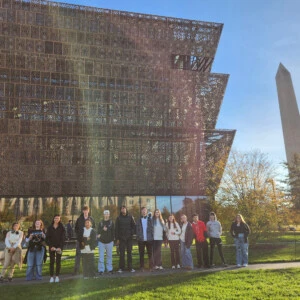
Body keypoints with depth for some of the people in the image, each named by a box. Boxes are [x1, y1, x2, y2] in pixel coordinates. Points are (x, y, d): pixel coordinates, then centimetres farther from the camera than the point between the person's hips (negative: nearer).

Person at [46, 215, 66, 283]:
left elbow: (63, 238, -2)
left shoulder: (62, 228, 2)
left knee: (58, 262, 1)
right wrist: (51, 246, -11)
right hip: (51, 247, 1)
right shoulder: (50, 228, 5)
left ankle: (57, 276, 9)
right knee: (52, 262, 1)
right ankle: (51, 277, 6)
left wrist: (60, 247, -13)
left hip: (59, 247, -1)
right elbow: (47, 238, 1)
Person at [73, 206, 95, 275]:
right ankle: (76, 270, 6)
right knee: (78, 254, 0)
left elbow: (94, 228, 8)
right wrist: (78, 235, -5)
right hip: (80, 239, -1)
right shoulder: (79, 219, 2)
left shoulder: (91, 219, 5)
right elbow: (76, 228, 6)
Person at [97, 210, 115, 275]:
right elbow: (98, 231, -3)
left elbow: (113, 231, 3)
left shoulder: (111, 222, 4)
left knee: (109, 256, 7)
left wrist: (112, 239, -5)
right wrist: (103, 230, -21)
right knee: (101, 256, -2)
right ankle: (101, 270, 4)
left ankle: (109, 269, 16)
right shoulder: (101, 223, 6)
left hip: (109, 241, 0)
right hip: (101, 241, 0)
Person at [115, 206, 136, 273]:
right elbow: (116, 229, 3)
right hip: (121, 238, 0)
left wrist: (132, 233, -8)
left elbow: (134, 226, 7)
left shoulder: (130, 217, 4)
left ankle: (130, 267, 12)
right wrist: (117, 238, -2)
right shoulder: (118, 218, 3)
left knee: (129, 252, 5)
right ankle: (121, 268, 10)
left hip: (129, 238, 1)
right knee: (122, 253, 2)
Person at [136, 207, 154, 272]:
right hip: (141, 240, 1)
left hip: (149, 239, -1)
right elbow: (137, 230, 8)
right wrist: (138, 237, -2)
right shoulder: (139, 220, 9)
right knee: (141, 254, 5)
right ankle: (142, 267, 12)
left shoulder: (150, 219, 6)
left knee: (150, 254, 2)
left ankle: (151, 267, 8)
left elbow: (152, 228, 4)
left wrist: (152, 237, -5)